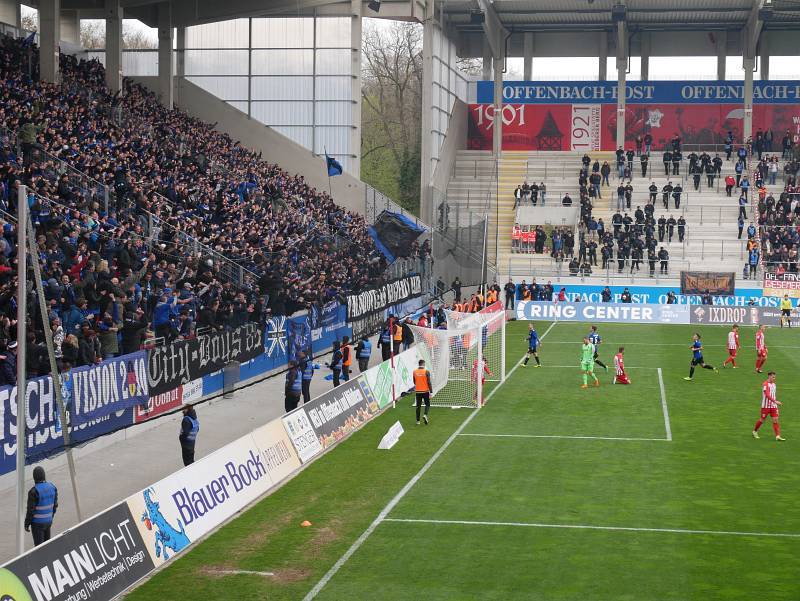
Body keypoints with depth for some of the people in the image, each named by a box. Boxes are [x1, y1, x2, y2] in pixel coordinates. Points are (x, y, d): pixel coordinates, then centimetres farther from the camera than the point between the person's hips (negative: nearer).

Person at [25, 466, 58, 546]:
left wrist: (26, 524, -7)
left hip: (37, 522, -6)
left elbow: (30, 510, -20)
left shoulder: (34, 491, -25)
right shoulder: (52, 487, -5)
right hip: (48, 521, 6)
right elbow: (54, 505, 6)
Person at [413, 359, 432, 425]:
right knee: (427, 404, 11)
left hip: (418, 391, 3)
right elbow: (429, 382, -13)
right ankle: (425, 415, -15)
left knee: (418, 406, 11)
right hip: (425, 391, -3)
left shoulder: (415, 372, 1)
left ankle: (418, 421, 11)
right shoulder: (426, 372, -11)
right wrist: (431, 392, -9)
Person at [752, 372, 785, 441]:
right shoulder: (765, 385, -14)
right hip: (766, 406, -6)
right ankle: (755, 431, 27)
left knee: (775, 420, -4)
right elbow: (767, 395, -25)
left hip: (773, 406, 6)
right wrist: (775, 401, -32)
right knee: (762, 420, 5)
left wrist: (776, 403, 17)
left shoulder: (774, 384, 11)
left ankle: (778, 436, -9)